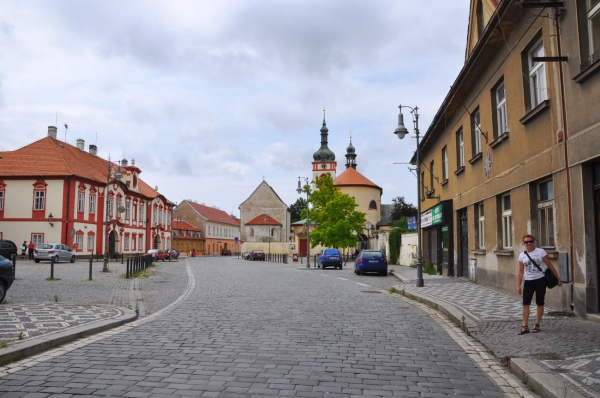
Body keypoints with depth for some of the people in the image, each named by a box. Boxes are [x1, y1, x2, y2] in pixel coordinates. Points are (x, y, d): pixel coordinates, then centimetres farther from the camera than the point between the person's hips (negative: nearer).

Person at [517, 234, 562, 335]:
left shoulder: (541, 252, -4)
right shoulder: (522, 255, 4)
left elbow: (550, 266, 1)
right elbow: (521, 272, 7)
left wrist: (558, 279, 1)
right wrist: (518, 285, 3)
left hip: (540, 280, -2)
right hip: (528, 281, 2)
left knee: (540, 304, 6)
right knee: (525, 304, -4)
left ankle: (537, 325, 18)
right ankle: (525, 326, -1)